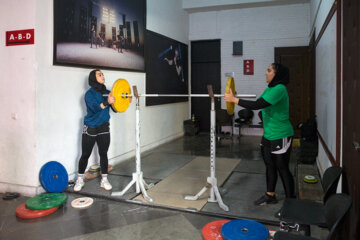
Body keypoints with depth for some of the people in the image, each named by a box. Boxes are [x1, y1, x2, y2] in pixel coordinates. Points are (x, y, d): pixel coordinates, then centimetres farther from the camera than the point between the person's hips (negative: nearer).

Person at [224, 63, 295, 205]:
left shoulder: (279, 89, -21)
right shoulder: (270, 89, 11)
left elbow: (257, 105, -28)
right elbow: (260, 104, 15)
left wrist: (234, 100, -25)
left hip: (280, 136, -9)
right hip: (268, 135, 9)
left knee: (282, 168, 1)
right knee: (269, 165, 17)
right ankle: (270, 195, 33)